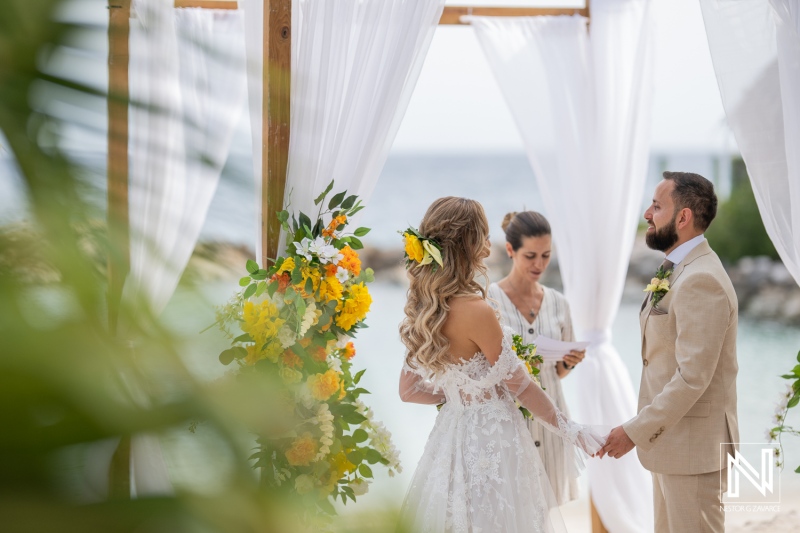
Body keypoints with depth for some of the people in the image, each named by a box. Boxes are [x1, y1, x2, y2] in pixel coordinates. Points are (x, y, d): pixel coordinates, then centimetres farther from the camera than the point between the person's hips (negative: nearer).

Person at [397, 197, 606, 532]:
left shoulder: (423, 312, 3)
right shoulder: (475, 310, -19)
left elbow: (409, 390, 10)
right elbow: (520, 385, -11)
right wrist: (569, 429, 0)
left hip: (452, 434, 8)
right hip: (492, 439, -8)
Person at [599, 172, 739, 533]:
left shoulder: (701, 280, -21)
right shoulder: (680, 271, 12)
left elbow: (692, 377, -25)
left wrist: (636, 431, -20)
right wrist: (646, 428, 13)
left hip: (692, 446, -10)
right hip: (669, 437, 10)